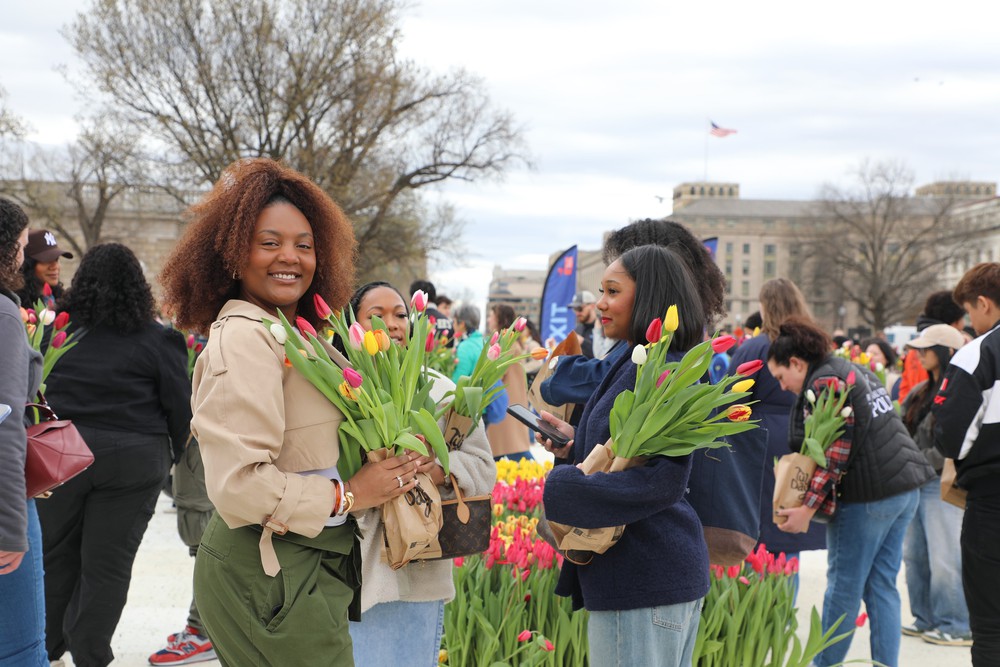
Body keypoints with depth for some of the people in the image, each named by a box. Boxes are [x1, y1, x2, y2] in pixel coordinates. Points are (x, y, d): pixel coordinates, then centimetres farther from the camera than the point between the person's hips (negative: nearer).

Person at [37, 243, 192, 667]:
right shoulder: (156, 340, -6)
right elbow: (180, 407, -5)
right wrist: (171, 453, 11)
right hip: (131, 460, -2)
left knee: (54, 553, 17)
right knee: (108, 563, 6)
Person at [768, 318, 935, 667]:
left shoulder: (824, 383, -11)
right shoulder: (853, 370, 18)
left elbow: (835, 452, -17)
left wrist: (808, 507, -17)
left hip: (868, 495, -9)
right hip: (904, 487, 9)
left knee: (844, 586, 1)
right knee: (882, 586, 11)